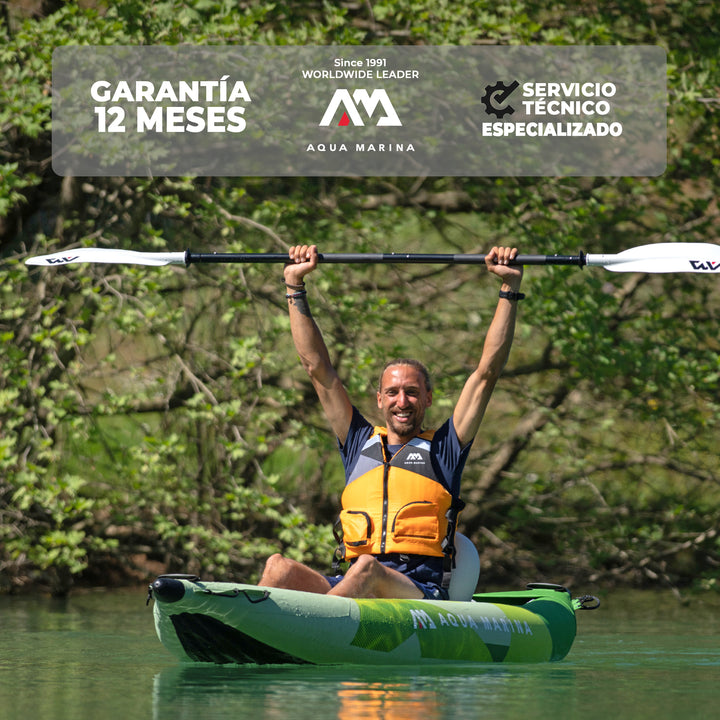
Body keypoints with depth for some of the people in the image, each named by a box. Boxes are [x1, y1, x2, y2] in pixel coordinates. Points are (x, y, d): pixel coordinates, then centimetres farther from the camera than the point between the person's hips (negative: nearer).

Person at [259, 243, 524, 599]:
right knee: (279, 568, -27)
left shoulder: (443, 449, 18)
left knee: (367, 571, -38)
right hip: (349, 589, 3)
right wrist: (295, 287, 25)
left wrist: (510, 288, 13)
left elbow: (487, 372, 15)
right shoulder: (361, 443, 25)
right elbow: (317, 367, 26)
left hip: (423, 594, -3)